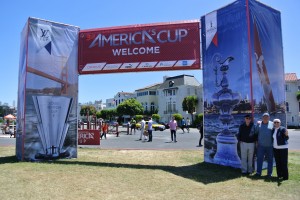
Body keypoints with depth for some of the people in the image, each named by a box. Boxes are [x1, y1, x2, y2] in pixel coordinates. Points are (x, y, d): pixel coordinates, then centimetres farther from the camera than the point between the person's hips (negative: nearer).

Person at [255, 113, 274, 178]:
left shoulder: (272, 124, 3)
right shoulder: (259, 124, 6)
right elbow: (256, 133, 9)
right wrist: (257, 141, 4)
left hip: (270, 145, 0)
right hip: (261, 145, 0)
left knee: (270, 159, 7)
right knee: (259, 159, 2)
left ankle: (269, 173, 16)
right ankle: (258, 172, 9)